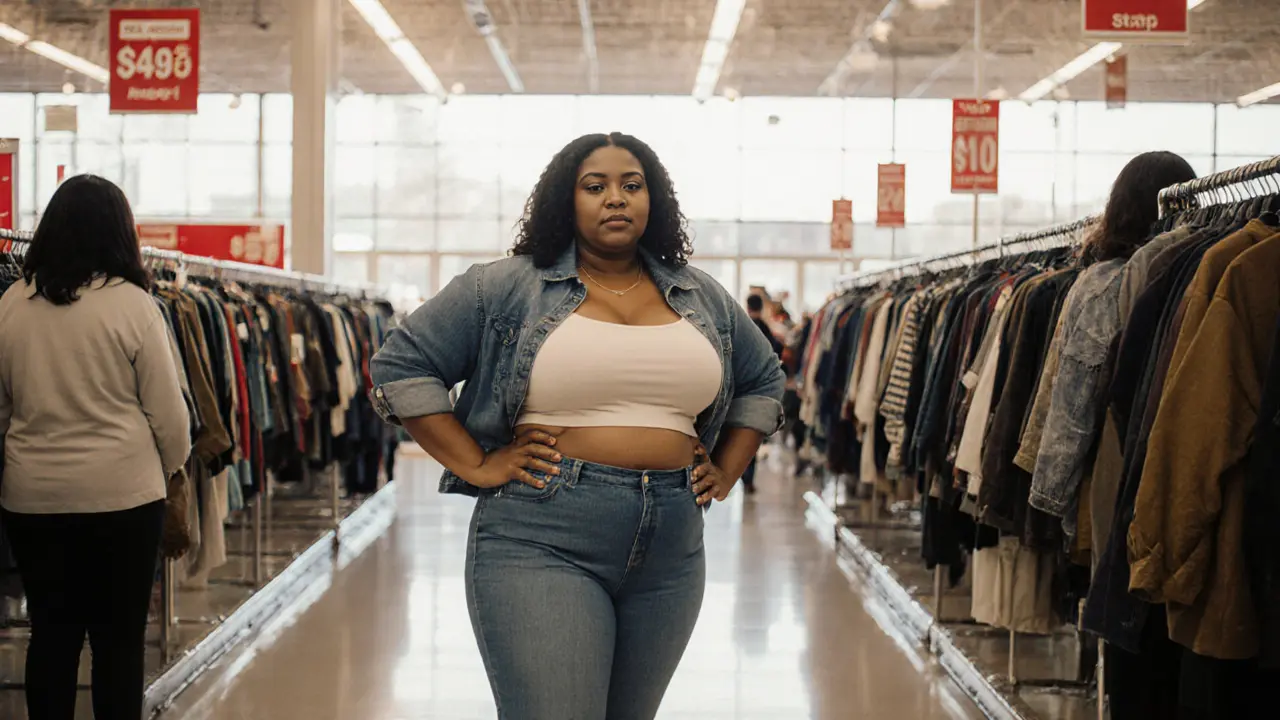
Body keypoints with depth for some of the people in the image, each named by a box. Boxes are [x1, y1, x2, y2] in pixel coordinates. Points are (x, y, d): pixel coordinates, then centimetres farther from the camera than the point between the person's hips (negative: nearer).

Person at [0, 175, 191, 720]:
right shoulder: (131, 303, -10)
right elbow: (167, 408, -5)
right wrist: (171, 468, 13)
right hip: (122, 493, -3)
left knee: (51, 634, 12)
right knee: (119, 638, 6)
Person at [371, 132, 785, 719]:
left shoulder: (703, 300, 14)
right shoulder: (505, 288, 0)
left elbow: (762, 382, 27)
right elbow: (402, 367, 0)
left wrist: (725, 473, 14)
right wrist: (477, 466, -6)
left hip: (670, 551, 5)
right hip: (540, 541, -5)